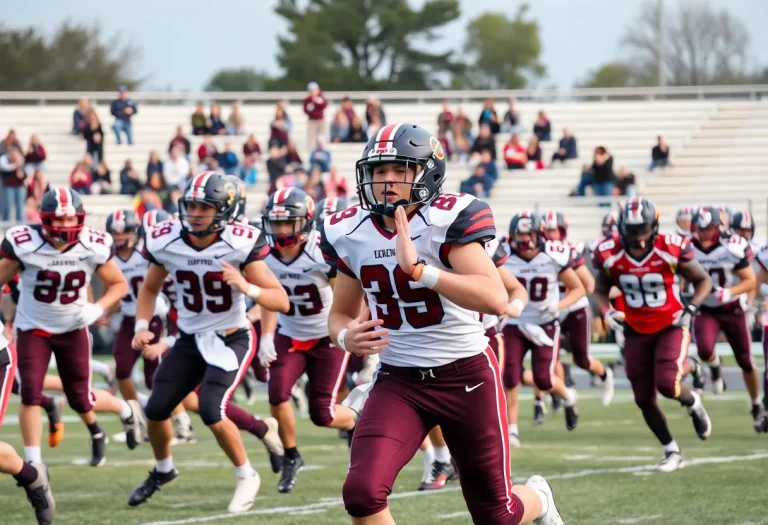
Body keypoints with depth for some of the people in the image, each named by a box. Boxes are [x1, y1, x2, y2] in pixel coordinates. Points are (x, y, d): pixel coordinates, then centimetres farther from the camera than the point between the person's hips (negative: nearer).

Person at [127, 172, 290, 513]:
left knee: (211, 411, -22)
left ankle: (246, 477, 3)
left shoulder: (240, 244, -21)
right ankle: (163, 470, 35)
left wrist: (247, 288, -37)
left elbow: (282, 302, -19)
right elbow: (150, 288, 10)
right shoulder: (166, 242, -11)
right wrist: (141, 327, -5)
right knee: (156, 409, 3)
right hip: (190, 340, 5)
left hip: (231, 340, -5)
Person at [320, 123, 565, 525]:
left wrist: (418, 268, -39)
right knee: (363, 492, -22)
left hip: (466, 375, -3)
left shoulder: (448, 220, -17)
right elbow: (341, 314, 12)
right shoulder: (350, 233, -2)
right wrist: (347, 337, -12)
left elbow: (496, 299, -31)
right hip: (398, 382, 3)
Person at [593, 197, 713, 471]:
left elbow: (704, 280, -4)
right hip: (636, 332, 3)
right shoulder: (610, 255, -12)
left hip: (671, 327, -3)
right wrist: (607, 312, -15)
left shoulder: (671, 250, -19)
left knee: (667, 385, -22)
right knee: (644, 399, 2)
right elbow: (600, 291, 6)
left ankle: (693, 403, 15)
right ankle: (672, 451, 22)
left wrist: (691, 309, -18)